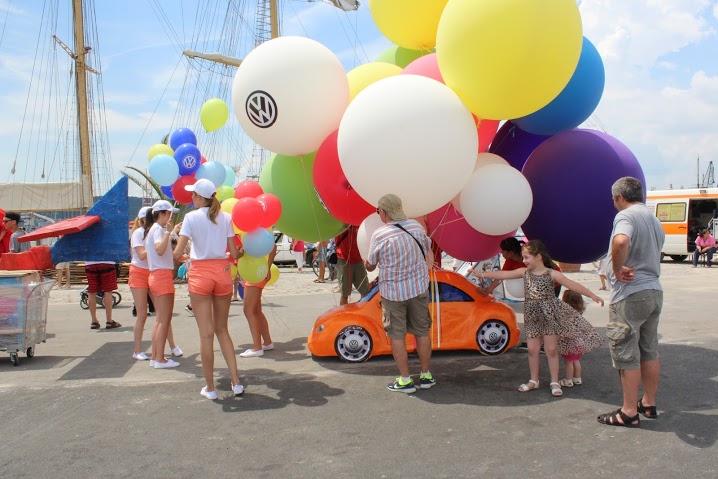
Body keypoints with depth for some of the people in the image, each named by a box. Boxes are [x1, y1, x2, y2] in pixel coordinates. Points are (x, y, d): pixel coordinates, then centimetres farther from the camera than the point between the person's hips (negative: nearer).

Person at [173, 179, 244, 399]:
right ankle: (236, 382, 13)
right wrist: (242, 252, 21)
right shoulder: (226, 217, 3)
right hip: (222, 273, 3)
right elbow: (234, 253, -1)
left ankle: (210, 388, 11)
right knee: (222, 329, 16)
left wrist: (181, 257, 12)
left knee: (206, 333, 3)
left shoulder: (191, 217, -4)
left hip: (200, 275, -3)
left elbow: (178, 253, -10)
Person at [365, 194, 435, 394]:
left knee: (397, 336, 7)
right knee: (422, 332, 14)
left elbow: (370, 266, -3)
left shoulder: (379, 236, -15)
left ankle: (405, 380, 11)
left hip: (393, 292, -4)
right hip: (419, 288, 4)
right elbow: (427, 251, 14)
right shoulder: (417, 227, -1)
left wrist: (366, 262, 20)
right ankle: (426, 376, 23)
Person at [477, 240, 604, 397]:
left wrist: (593, 296, -16)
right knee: (532, 349, 7)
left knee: (551, 349, 2)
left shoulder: (552, 274, -9)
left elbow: (573, 285, -11)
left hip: (550, 315, -3)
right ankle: (534, 381, 22)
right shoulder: (524, 272, 2)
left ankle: (554, 382, 14)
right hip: (532, 316, 4)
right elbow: (503, 274, 3)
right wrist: (482, 274, 1)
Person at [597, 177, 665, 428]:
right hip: (655, 291, 9)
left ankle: (629, 412, 5)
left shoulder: (626, 215, -14)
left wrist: (617, 269, -22)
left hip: (630, 295, -9)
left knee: (626, 354, -1)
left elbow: (621, 241, -36)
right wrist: (632, 269, 8)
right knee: (650, 351, 17)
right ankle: (649, 404, 28)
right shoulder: (654, 219, 18)